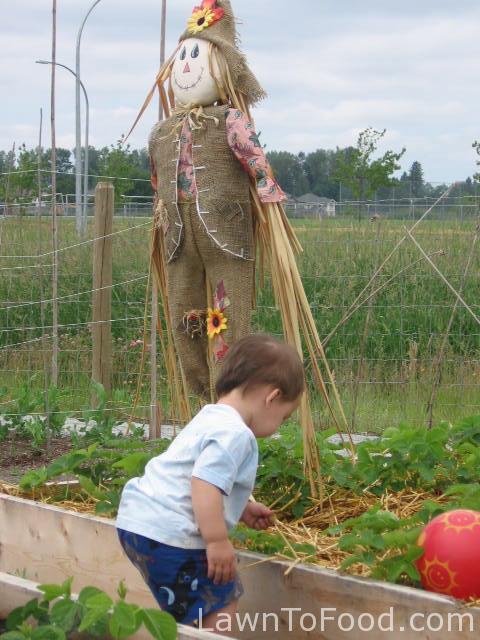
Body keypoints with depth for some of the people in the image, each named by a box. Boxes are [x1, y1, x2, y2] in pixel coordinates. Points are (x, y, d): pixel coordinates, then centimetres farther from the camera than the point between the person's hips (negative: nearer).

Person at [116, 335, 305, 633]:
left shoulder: (210, 420, 19)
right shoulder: (235, 434, -15)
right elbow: (204, 484, -27)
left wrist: (243, 509, 30)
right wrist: (218, 541, -24)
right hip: (167, 536, -11)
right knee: (221, 604, -4)